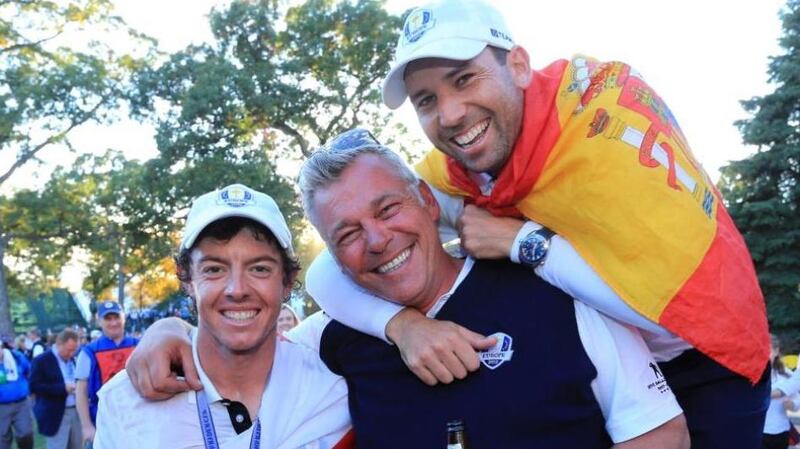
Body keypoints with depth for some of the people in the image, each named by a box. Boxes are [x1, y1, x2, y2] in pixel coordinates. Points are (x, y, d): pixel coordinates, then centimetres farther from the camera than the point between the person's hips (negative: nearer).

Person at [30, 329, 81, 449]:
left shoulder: (73, 359, 10)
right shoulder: (42, 361, -9)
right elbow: (34, 386, -16)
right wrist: (63, 388, -22)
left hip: (76, 412, 6)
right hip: (55, 415, -6)